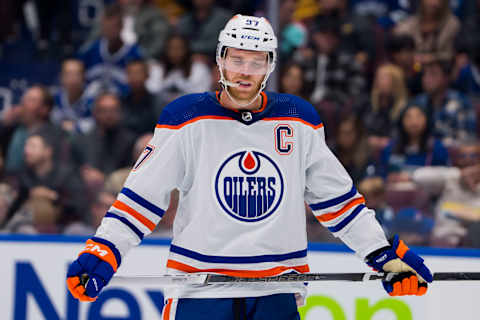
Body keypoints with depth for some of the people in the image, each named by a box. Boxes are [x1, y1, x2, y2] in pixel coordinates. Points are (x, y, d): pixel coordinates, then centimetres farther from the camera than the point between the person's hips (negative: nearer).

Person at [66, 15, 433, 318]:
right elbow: (142, 196, -1)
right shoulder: (187, 119, -1)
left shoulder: (299, 120, 7)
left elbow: (336, 197, 14)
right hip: (199, 289, -2)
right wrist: (101, 252, -12)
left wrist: (386, 254, 10)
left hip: (276, 290, 2)